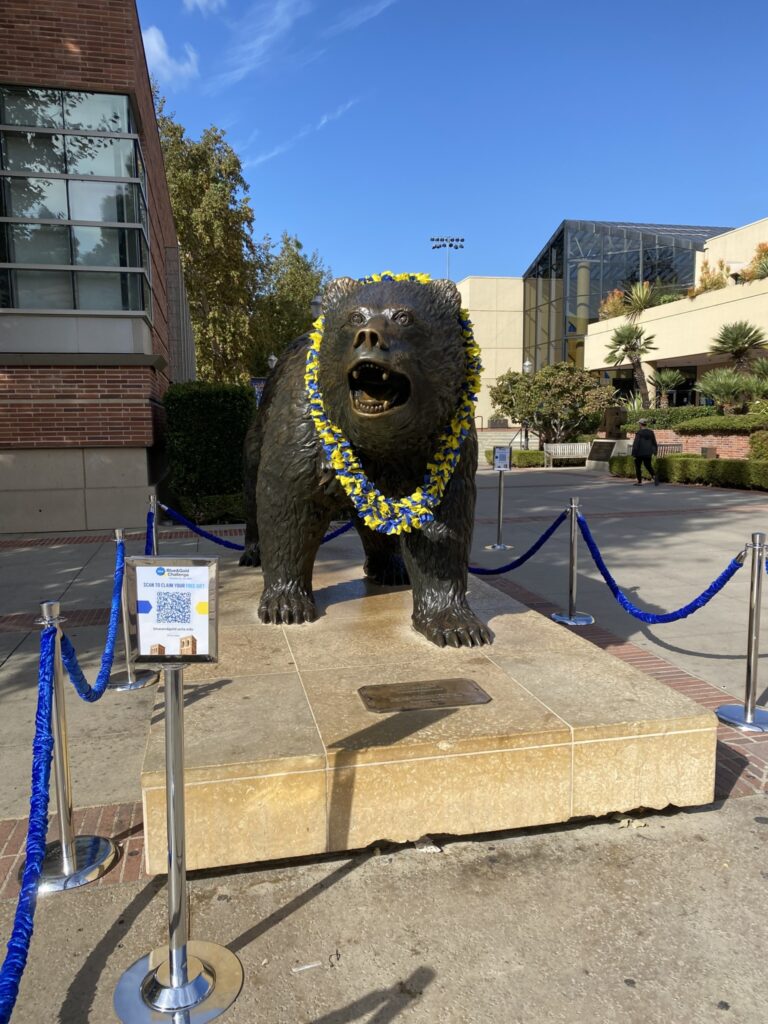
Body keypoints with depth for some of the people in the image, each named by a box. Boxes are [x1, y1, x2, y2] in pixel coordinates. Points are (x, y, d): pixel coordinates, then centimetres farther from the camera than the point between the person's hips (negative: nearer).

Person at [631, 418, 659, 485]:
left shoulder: (639, 432, -13)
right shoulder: (651, 432, 5)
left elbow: (636, 444, -16)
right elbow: (654, 443, 11)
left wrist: (633, 454, -13)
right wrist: (655, 451, 22)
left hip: (639, 453, -5)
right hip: (648, 453, 5)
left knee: (638, 466, 9)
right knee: (648, 466, 13)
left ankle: (639, 481, 12)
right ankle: (654, 476, -13)